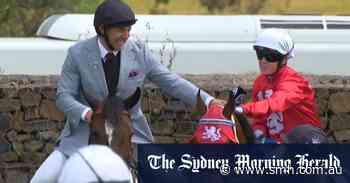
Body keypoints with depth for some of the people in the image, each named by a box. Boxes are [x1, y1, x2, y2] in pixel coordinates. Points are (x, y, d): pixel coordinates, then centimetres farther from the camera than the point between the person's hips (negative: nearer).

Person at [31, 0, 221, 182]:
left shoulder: (139, 50, -7)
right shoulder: (77, 54, -10)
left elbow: (170, 81, -2)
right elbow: (63, 96, -8)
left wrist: (209, 101, -10)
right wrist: (87, 113, -28)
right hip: (86, 132, -1)